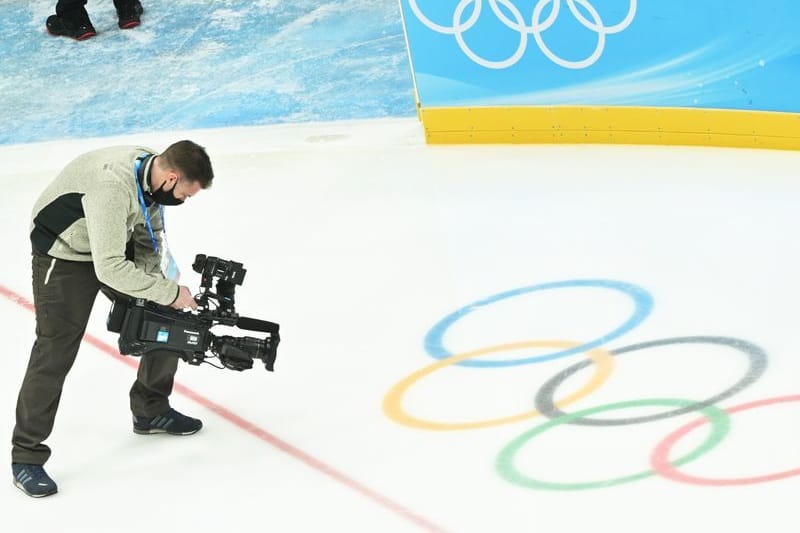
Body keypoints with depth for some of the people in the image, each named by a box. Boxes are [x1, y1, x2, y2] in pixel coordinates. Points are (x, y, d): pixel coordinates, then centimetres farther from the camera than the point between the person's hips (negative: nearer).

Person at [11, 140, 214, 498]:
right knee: (55, 353, -10)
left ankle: (151, 410, 27)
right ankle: (26, 456, 1)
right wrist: (170, 292, -30)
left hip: (117, 245, 8)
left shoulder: (154, 172, -12)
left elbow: (150, 240, 3)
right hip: (65, 254, -8)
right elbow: (110, 268, -38)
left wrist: (154, 285, -11)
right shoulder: (113, 185, -38)